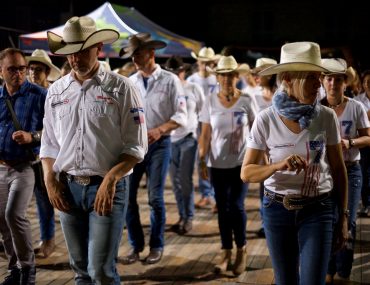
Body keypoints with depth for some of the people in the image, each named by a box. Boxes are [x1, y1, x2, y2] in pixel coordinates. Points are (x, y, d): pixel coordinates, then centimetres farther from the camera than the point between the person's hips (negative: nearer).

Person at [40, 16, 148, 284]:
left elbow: (136, 146, -7)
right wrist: (50, 179, 0)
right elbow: (49, 143, 14)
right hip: (68, 187, 4)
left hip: (108, 187, -4)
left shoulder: (121, 88, -5)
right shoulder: (56, 91, 8)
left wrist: (110, 179, -18)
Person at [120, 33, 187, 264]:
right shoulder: (130, 82, 10)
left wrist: (159, 130, -20)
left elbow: (181, 115, -6)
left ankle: (157, 246, 17)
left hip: (159, 144, -3)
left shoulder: (170, 80, -2)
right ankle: (136, 245, 16)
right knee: (127, 195, 1)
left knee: (155, 197, -1)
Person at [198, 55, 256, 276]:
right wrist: (202, 161, -2)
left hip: (241, 162, -2)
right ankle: (226, 252, 18)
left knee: (237, 206, -6)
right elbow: (205, 134, 3)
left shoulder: (247, 100, -4)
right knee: (223, 208, 6)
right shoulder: (211, 101, 0)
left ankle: (242, 249, 16)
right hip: (217, 164, 2)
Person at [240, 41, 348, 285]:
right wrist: (278, 166, -24)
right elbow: (246, 173, -6)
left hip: (318, 210, 0)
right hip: (277, 210, 1)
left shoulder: (327, 117, -7)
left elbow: (338, 170, 2)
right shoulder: (266, 119, -9)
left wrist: (344, 217, 4)